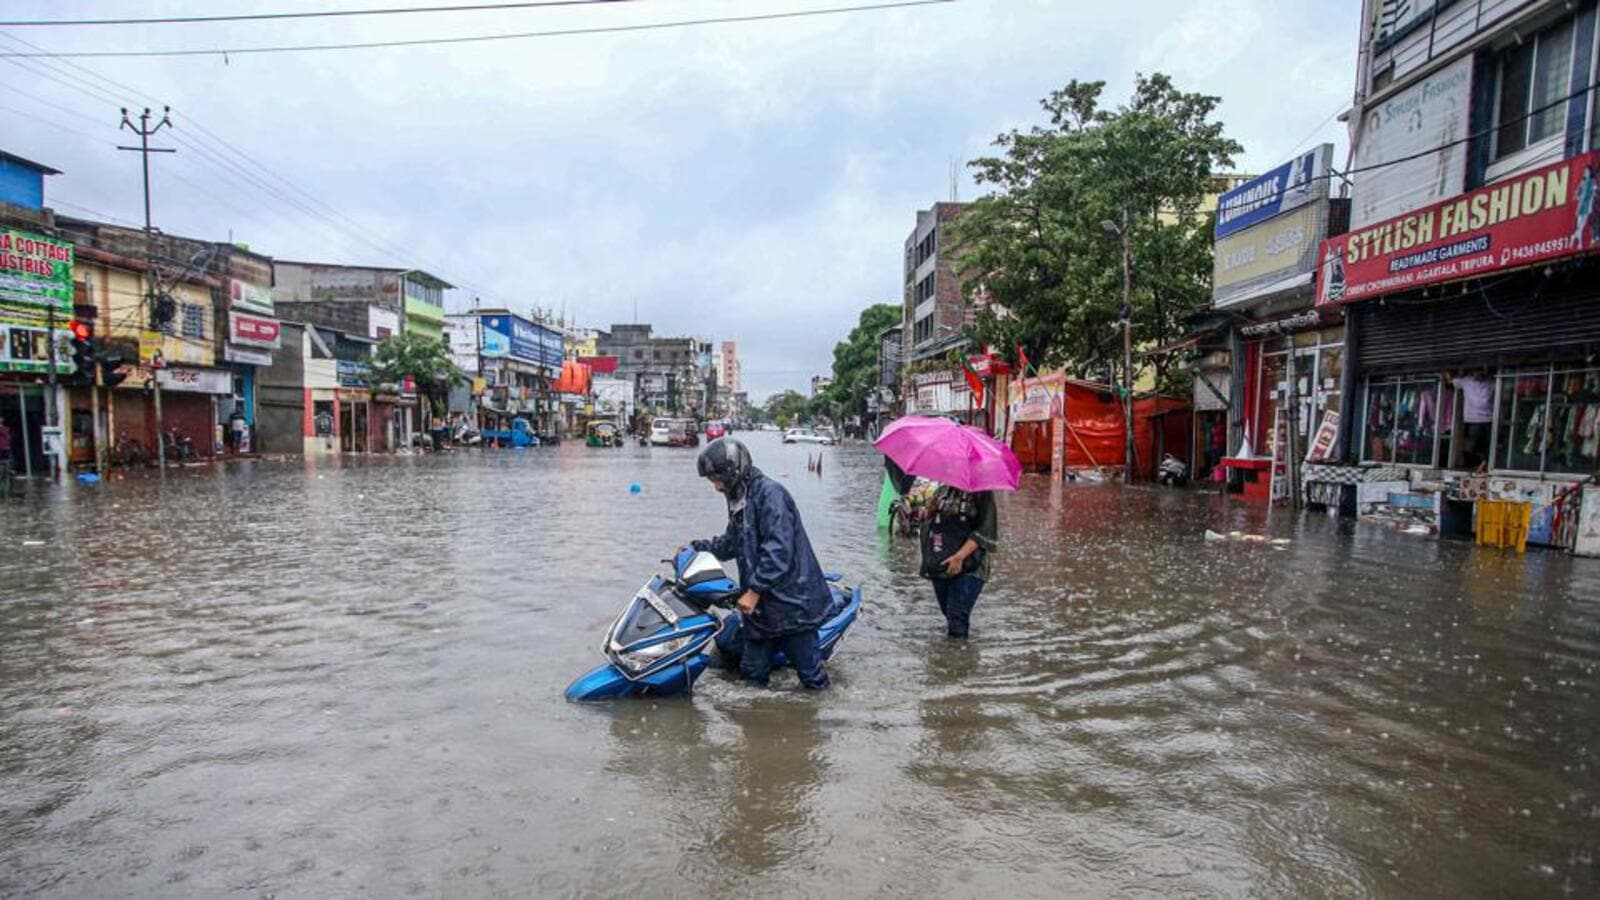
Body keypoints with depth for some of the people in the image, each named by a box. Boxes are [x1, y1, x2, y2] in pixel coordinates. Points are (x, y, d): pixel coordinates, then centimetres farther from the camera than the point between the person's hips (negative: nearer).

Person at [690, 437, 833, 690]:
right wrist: (699, 548, 20)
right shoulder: (739, 500, 13)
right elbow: (732, 542, 28)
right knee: (751, 673, 14)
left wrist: (754, 590, -23)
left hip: (791, 603, -9)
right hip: (760, 607, 9)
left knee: (812, 678, 4)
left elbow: (778, 550, -25)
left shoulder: (769, 494, -17)